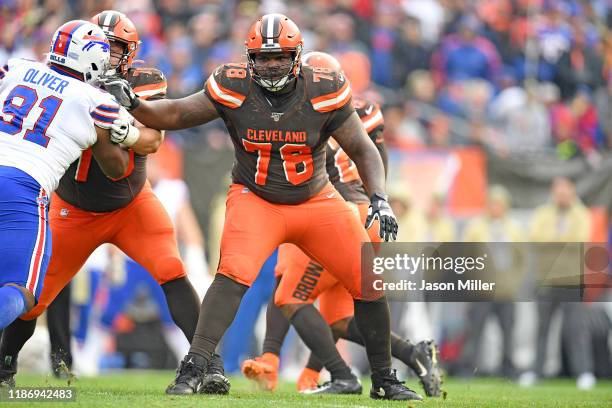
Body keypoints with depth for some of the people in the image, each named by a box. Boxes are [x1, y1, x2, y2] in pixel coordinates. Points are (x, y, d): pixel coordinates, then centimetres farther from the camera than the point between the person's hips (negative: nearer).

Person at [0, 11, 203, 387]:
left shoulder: (144, 83, -14)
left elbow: (152, 141, -29)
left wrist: (121, 130, -51)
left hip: (131, 204, 0)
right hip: (73, 210, 0)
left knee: (172, 273, -20)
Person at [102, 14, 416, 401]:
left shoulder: (324, 92, -15)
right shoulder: (233, 89, -15)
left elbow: (363, 150, -9)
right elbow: (176, 114, -6)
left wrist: (379, 199, -23)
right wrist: (132, 104, -25)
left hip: (317, 202, 2)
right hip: (256, 200, -2)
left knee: (371, 282, 0)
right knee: (234, 274, -28)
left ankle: (385, 380, 19)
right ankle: (193, 369, -25)